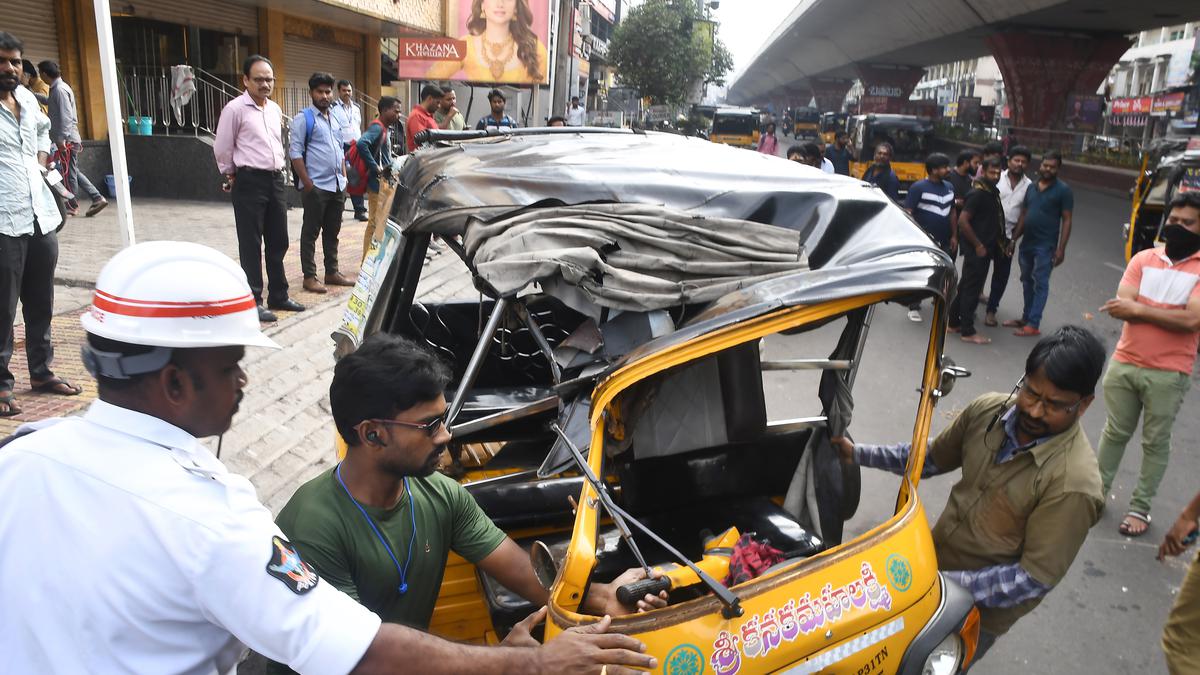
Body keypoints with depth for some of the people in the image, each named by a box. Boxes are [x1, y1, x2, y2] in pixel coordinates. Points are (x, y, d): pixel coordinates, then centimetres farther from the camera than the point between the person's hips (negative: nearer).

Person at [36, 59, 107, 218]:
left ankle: (72, 206, 10)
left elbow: (66, 116, -22)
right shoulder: (56, 88, 15)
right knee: (73, 172, 10)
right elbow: (50, 102, 36)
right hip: (67, 138, 10)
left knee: (69, 173, 1)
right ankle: (97, 198, 7)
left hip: (67, 139, -10)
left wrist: (62, 139, -23)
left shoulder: (60, 89, -15)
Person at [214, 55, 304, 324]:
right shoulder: (235, 109, -8)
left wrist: (278, 168, 16)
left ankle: (278, 295, 23)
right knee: (251, 244, 0)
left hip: (275, 180, 7)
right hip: (250, 182, -7)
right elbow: (222, 149, -4)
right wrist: (232, 175, 5)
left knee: (278, 241, 12)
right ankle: (253, 301, 7)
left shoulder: (275, 109, 12)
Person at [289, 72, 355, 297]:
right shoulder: (304, 118, -6)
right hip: (316, 186, -6)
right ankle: (309, 276, 5)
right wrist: (307, 183, -15)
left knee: (333, 231, 14)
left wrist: (344, 176, 13)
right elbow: (295, 152, -10)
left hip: (338, 185, 7)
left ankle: (332, 272, 23)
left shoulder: (336, 116, 13)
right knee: (311, 232, 0)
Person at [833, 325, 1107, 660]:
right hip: (933, 562, 6)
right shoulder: (988, 410, -12)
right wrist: (859, 454, -3)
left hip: (980, 611, -5)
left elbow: (1035, 578, -24)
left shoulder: (1073, 484, -29)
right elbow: (932, 458, 5)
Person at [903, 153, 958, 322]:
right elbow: (908, 213, -12)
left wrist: (954, 235, 12)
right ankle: (914, 307, 10)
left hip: (944, 240, 6)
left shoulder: (949, 187, 10)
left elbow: (952, 212, 17)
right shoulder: (919, 187, -9)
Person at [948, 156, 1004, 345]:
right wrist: (978, 245, -17)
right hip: (976, 250, -9)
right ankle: (968, 332, 3)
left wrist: (996, 241, 13)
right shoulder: (977, 194, -16)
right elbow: (963, 220, -22)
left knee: (965, 287, 15)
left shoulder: (993, 192, 12)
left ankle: (953, 323, 24)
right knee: (971, 289, -3)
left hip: (985, 248, 9)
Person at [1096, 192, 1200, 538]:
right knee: (1114, 432, 15)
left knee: (1155, 443, 8)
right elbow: (1122, 307, -7)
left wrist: (1140, 308, -11)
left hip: (1169, 374, -3)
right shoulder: (1144, 259, 3)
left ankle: (1140, 507, 20)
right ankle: (1098, 490, 29)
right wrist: (1171, 314, -15)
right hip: (1124, 364, 3)